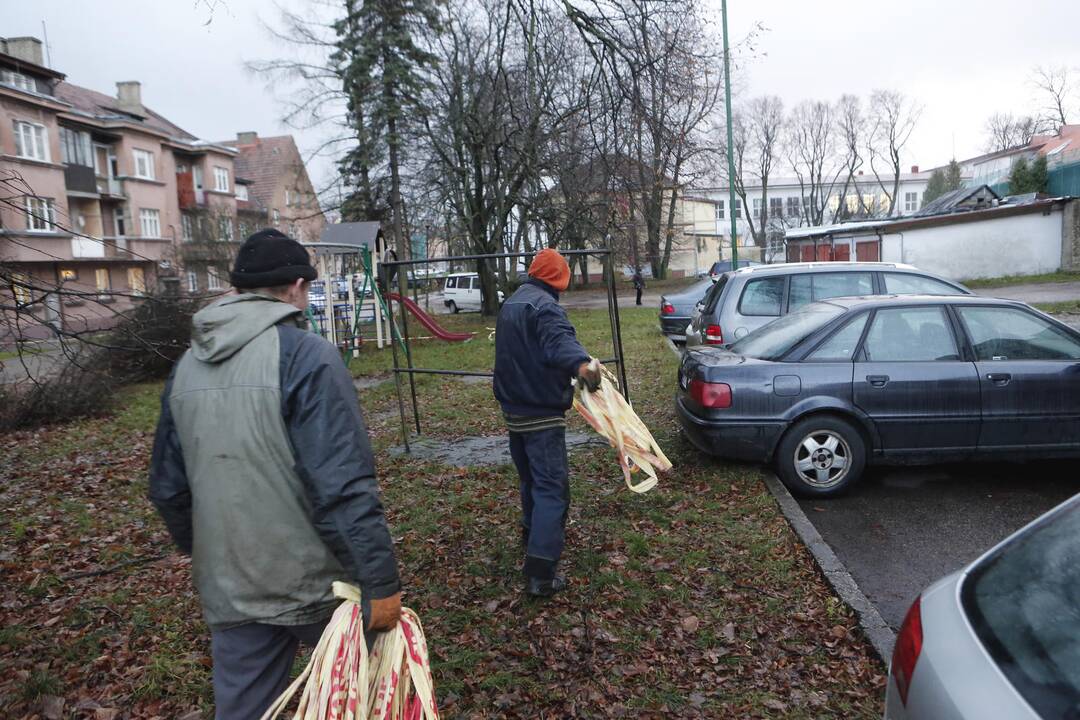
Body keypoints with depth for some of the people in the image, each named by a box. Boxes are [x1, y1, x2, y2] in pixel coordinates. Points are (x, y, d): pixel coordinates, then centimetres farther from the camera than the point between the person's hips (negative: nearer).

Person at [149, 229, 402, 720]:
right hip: (313, 584, -5)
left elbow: (167, 487, 12)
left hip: (229, 588, 6)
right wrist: (381, 583, -18)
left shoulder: (187, 366, 4)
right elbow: (343, 487, -24)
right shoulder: (305, 355, -17)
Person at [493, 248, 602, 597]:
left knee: (531, 477, 26)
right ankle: (540, 573, -13)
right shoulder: (545, 306, -16)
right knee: (552, 487, -8)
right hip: (542, 414, -9)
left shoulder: (510, 305, 14)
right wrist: (580, 363, -59)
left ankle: (532, 533, 44)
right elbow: (560, 341, -39)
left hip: (514, 409, 9)